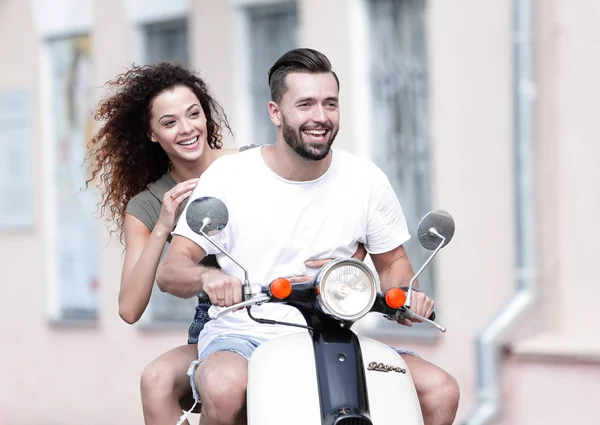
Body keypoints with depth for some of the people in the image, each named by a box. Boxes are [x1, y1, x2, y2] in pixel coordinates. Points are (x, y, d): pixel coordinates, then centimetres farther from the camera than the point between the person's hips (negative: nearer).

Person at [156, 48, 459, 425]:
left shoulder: (366, 179, 2)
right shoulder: (228, 176, -4)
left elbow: (392, 261, 16)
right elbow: (170, 270, -6)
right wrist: (207, 277, -31)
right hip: (243, 337, -3)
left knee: (441, 390, -16)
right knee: (225, 388, -38)